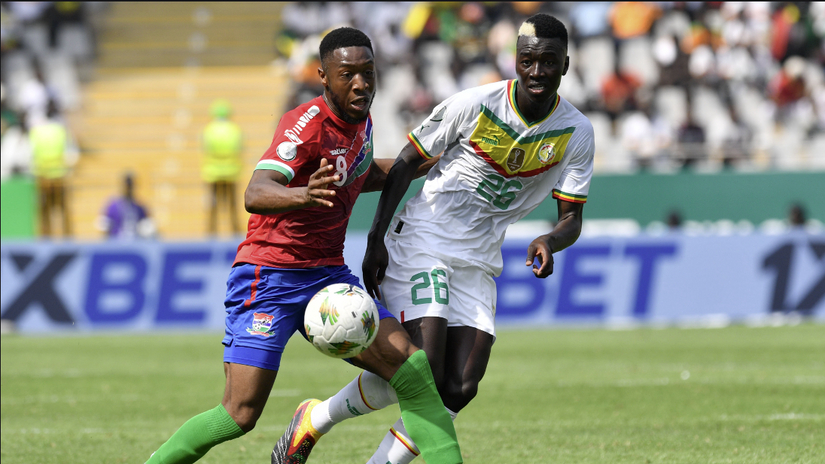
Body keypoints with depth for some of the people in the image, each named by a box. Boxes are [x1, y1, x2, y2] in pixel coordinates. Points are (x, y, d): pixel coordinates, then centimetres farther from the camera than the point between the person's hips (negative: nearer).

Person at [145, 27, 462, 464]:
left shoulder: (360, 120, 8)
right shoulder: (308, 125, -18)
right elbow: (255, 194, -35)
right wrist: (303, 195, -56)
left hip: (328, 276, 7)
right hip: (269, 277, -7)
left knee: (409, 364, -15)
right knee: (240, 414, -14)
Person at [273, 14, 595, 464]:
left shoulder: (575, 132, -3)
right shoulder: (474, 105, -14)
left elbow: (571, 218, 2)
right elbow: (406, 164, -4)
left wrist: (549, 242, -22)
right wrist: (377, 238, -11)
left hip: (478, 263, 5)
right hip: (422, 243, -5)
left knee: (458, 389, -8)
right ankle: (316, 419, 2)